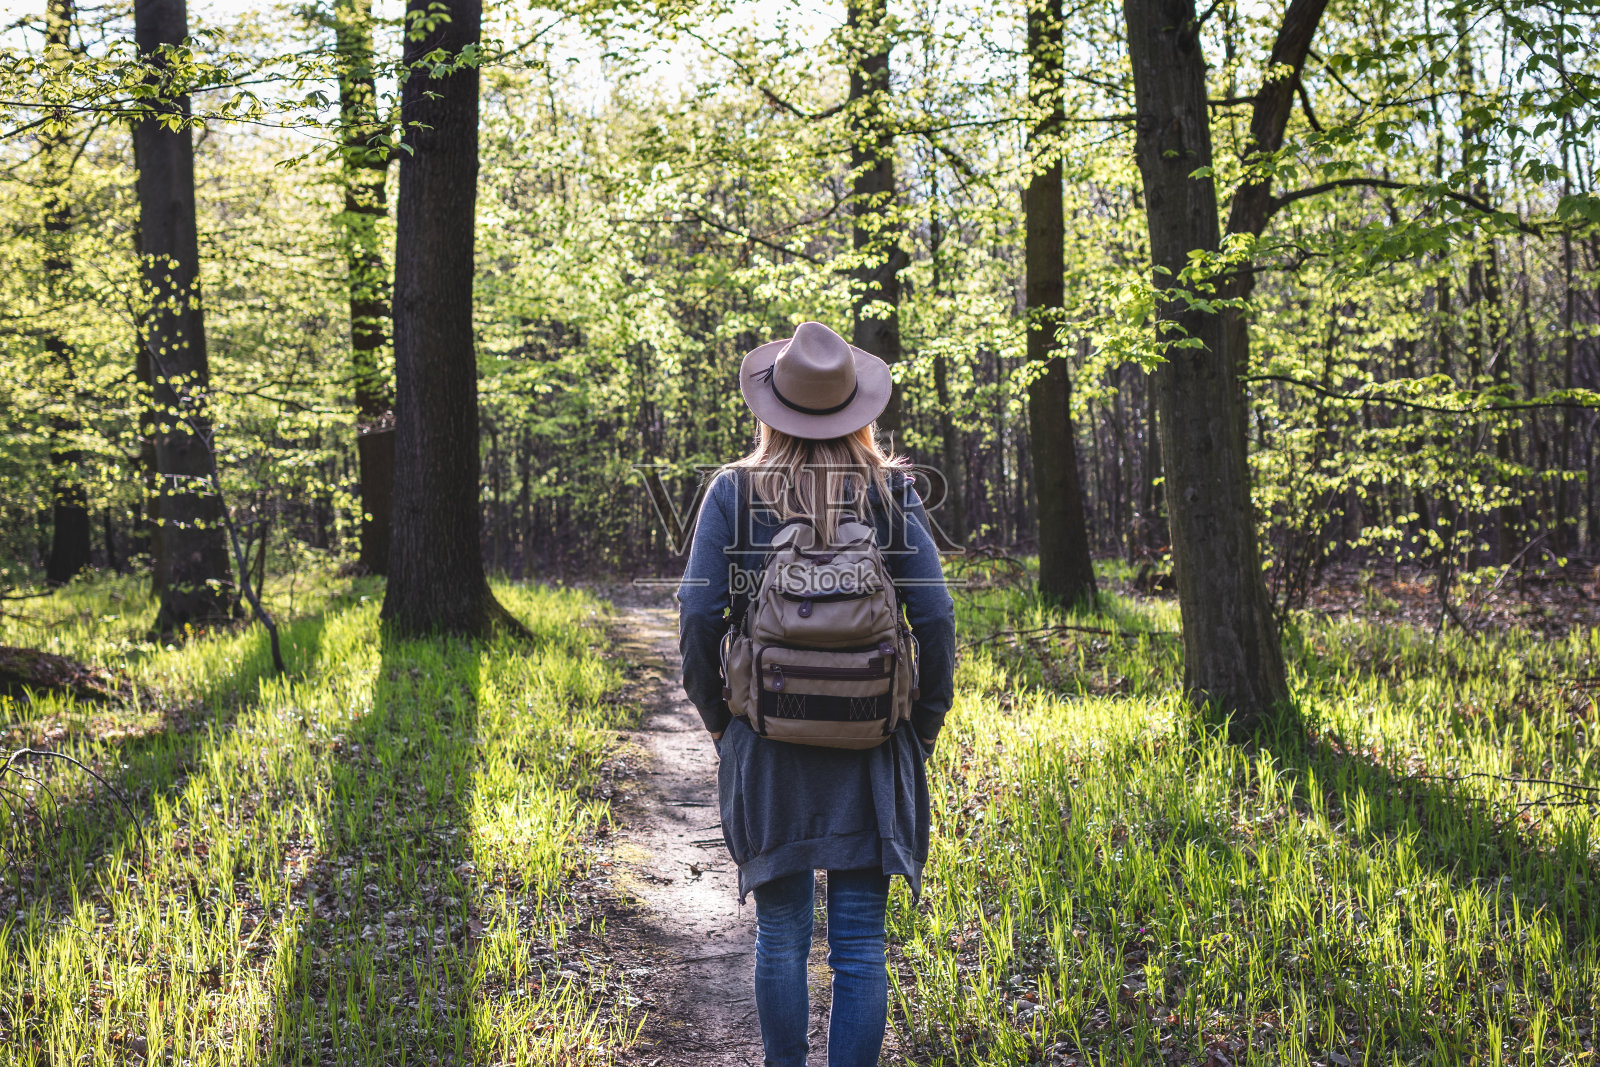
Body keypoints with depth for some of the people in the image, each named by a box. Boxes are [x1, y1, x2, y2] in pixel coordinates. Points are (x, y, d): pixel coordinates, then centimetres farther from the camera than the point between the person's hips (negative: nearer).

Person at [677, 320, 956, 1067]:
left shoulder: (733, 491, -2)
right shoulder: (891, 492, -1)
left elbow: (697, 619, -5)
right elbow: (936, 620, -4)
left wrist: (718, 722, 8)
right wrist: (924, 727, 8)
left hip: (767, 747, 0)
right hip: (870, 751, 0)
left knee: (780, 937, 13)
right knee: (859, 945, 6)